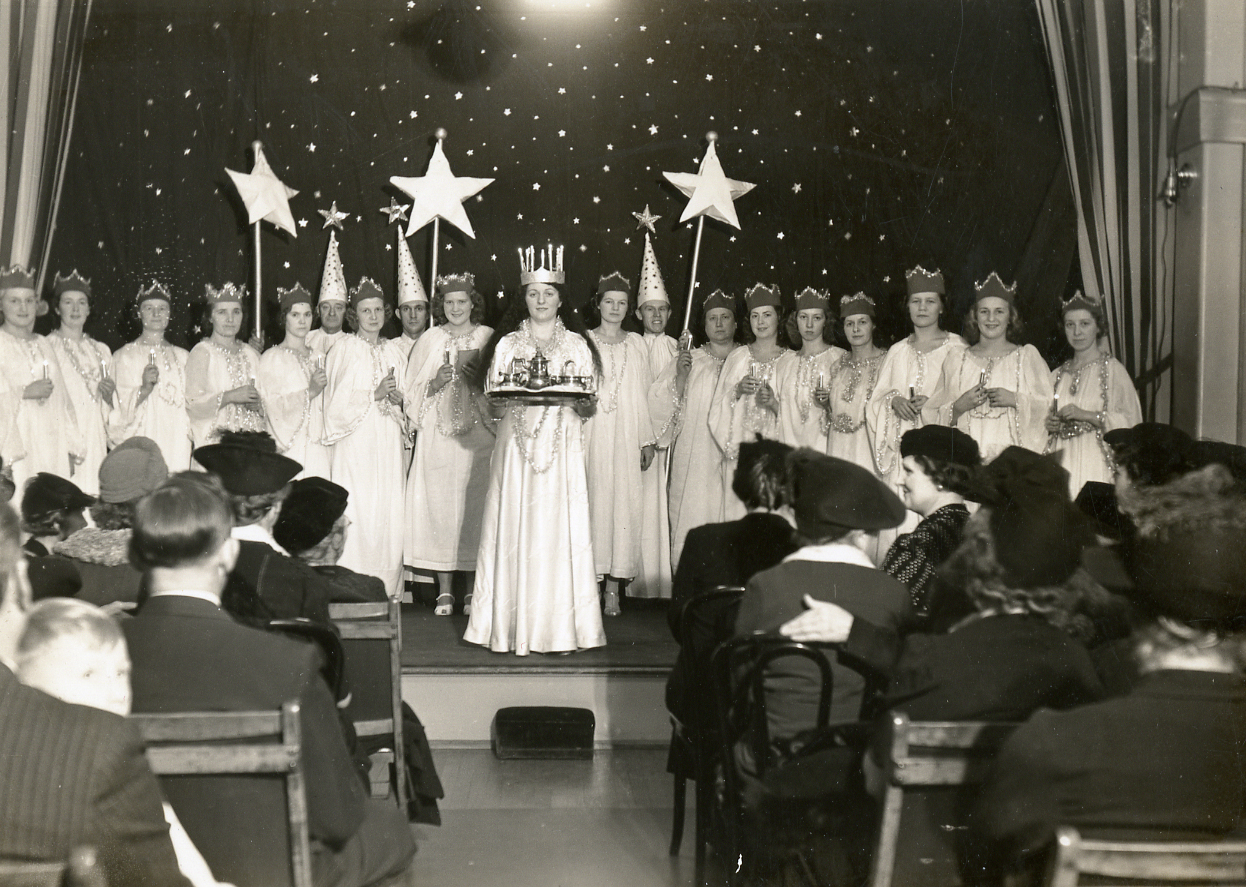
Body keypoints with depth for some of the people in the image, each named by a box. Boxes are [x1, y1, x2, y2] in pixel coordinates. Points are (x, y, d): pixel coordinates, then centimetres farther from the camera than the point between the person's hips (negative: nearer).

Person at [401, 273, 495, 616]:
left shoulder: (489, 339, 9)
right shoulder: (430, 340, 11)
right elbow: (412, 391, 9)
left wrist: (477, 379, -8)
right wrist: (436, 383, -9)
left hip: (478, 435, 0)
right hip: (438, 434, 1)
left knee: (475, 504, -4)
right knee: (440, 505, -4)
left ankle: (473, 589, 4)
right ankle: (445, 591, 2)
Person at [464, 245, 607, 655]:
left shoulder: (577, 346, 10)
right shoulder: (507, 345, 10)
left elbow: (590, 407, 7)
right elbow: (494, 406, 7)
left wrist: (574, 397, -14)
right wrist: (513, 393, -13)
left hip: (562, 448, 0)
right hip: (517, 448, 0)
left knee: (558, 529, -5)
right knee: (515, 529, -4)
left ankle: (558, 627, 0)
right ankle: (512, 626, 2)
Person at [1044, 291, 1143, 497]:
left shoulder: (1112, 369, 1)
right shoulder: (1057, 375, 16)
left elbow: (1130, 420, -6)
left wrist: (1085, 415, -14)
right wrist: (1049, 424, 2)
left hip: (1096, 464, -4)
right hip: (1061, 463, 4)